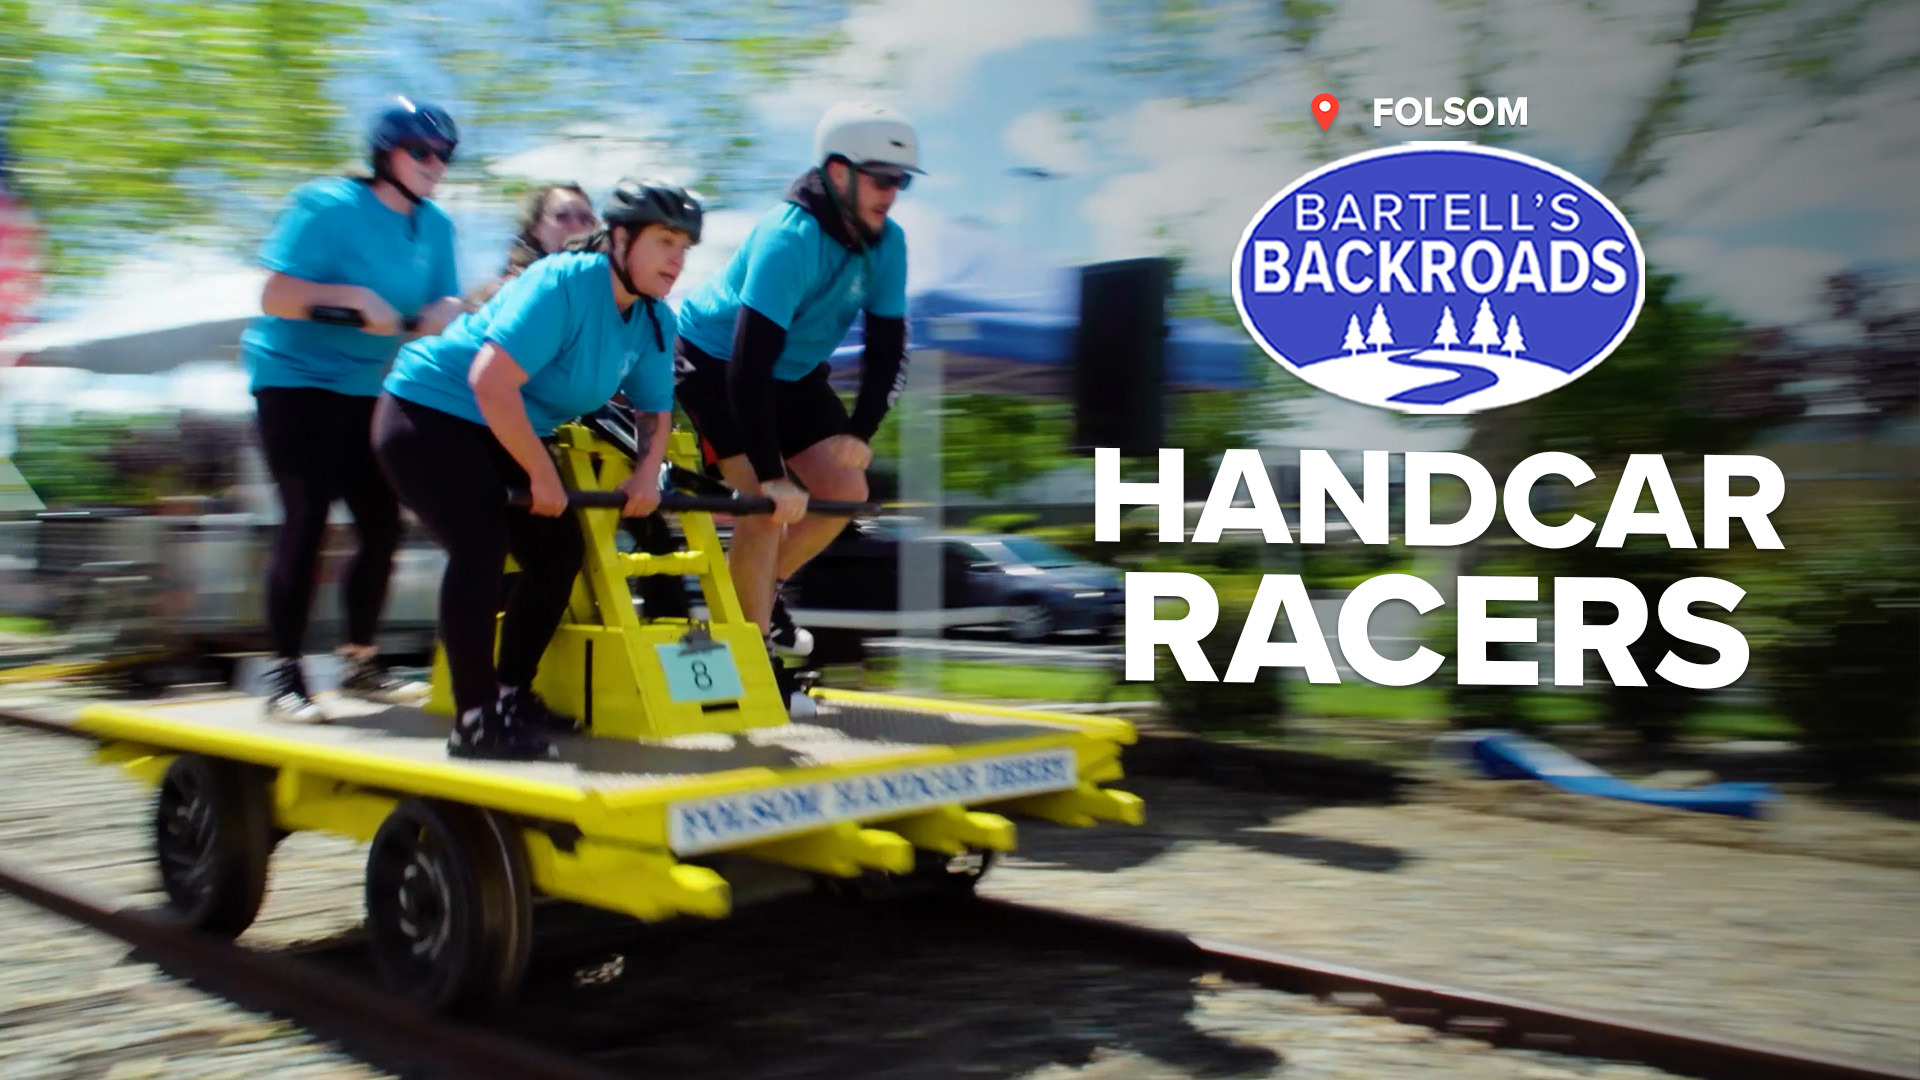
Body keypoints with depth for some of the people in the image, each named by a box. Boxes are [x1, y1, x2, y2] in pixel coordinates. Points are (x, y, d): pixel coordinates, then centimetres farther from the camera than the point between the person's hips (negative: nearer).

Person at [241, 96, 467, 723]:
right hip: (296, 377, -6)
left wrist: (442, 313, -19)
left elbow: (447, 304, 4)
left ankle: (360, 662, 17)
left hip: (370, 388, 6)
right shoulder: (327, 205, -11)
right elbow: (275, 297, -15)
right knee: (306, 520, -12)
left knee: (382, 525, 2)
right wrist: (354, 296, -26)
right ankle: (284, 676, -4)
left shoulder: (435, 226, 6)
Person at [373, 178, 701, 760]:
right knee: (482, 546, -24)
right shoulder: (563, 283, -26)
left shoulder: (654, 321, -1)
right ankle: (474, 718, -19)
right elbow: (491, 382, -33)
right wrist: (543, 475, -26)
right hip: (429, 412, -8)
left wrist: (648, 471, -8)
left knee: (560, 551, 0)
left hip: (504, 434, 9)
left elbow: (654, 408, 13)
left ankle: (513, 693, 16)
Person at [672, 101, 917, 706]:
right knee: (767, 508, -17)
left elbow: (888, 347, -4)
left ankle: (765, 589, 22)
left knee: (846, 493, -3)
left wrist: (859, 431, -16)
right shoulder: (789, 240, -33)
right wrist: (772, 475, -38)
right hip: (716, 361, -7)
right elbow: (749, 364, -37)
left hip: (794, 372, 7)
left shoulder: (887, 243, -11)